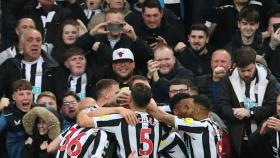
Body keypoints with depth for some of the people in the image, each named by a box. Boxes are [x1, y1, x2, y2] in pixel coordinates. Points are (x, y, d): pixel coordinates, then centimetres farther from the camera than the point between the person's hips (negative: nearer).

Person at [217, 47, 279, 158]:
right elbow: (221, 106, -2)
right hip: (237, 140, 1)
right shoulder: (228, 80, 4)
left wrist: (250, 112, -20)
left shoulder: (269, 80, -1)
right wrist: (235, 113, -23)